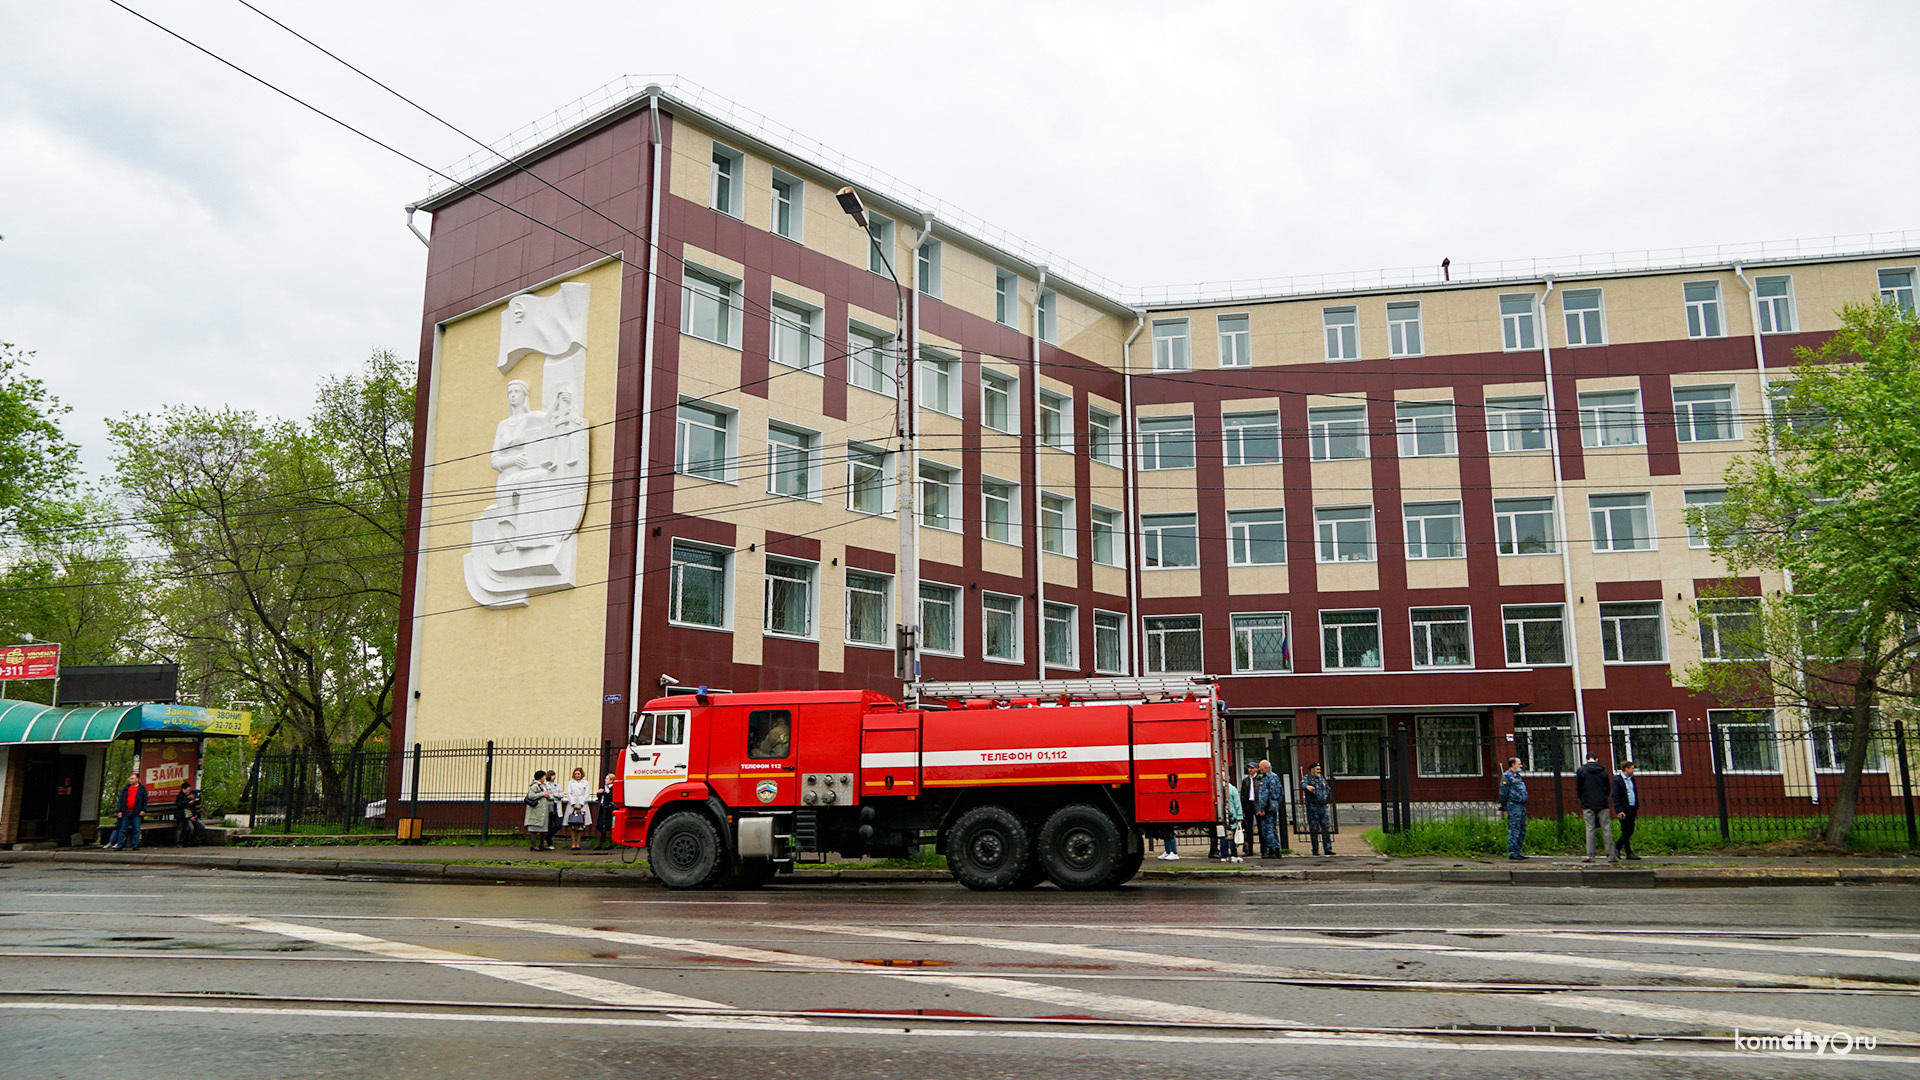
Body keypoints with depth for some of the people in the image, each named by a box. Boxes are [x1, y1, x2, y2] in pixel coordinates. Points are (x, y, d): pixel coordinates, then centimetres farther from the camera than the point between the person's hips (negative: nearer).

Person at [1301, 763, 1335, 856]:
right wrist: (1307, 786, -47)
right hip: (1312, 807, -5)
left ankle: (1328, 849, 4)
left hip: (1323, 807, 5)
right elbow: (1303, 784, -25)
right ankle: (1315, 850, 4)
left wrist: (1326, 796, 13)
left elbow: (1328, 789, 33)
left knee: (1326, 828, 2)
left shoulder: (1322, 779, 18)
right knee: (1314, 830, -2)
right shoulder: (1307, 778, -1)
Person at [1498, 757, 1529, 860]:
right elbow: (1503, 792, -10)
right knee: (1514, 829, -9)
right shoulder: (1507, 776, -8)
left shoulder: (1517, 776, 20)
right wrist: (1504, 805, -10)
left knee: (1522, 829, 11)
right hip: (1514, 806, -9)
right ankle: (1512, 852, -7)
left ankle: (1518, 851, 17)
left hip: (1521, 805, 9)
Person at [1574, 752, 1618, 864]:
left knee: (1590, 830, 0)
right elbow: (1608, 789, 10)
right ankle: (1611, 856, 4)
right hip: (1603, 804, 1)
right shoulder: (1604, 771, 5)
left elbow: (1578, 789, 1)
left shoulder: (1581, 770, -1)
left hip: (1588, 805, -1)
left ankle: (1590, 856, -2)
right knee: (1606, 829, 4)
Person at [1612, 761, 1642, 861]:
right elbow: (1615, 796, -13)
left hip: (1632, 809, 8)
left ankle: (1617, 848, 23)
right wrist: (1619, 811, -19)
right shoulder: (1617, 780, -9)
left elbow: (1635, 793, 21)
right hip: (1624, 810, -8)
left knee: (1630, 831, 10)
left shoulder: (1631, 779, 15)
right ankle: (1629, 853, 3)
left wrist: (1637, 808, 17)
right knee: (1626, 831, -2)